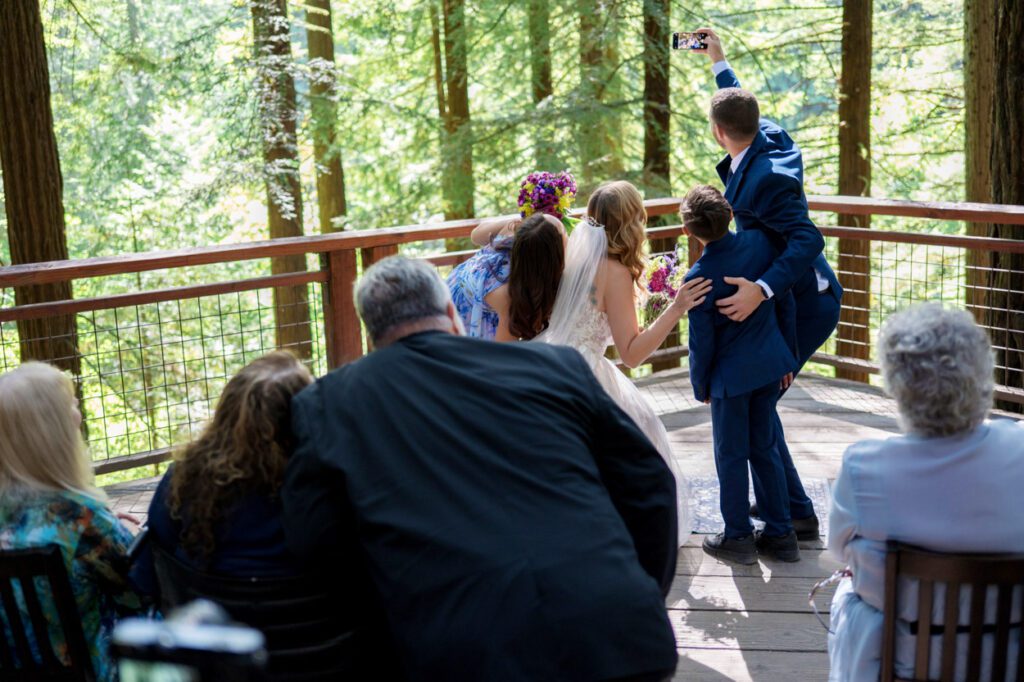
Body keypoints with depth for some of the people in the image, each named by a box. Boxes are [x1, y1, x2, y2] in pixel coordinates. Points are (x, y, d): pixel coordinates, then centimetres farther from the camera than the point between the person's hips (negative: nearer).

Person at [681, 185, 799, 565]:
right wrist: (788, 355, 13)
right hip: (772, 364, 6)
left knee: (731, 456, 9)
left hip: (731, 374, -5)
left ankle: (738, 537, 20)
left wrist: (700, 386, 5)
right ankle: (780, 534, 24)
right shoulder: (760, 242, -7)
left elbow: (701, 342, -11)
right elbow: (785, 302, 1)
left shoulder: (698, 277, -20)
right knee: (764, 448, 17)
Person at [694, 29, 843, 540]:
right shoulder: (770, 137, -1)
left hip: (804, 304, -10)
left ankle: (796, 514, 1)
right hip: (794, 298, 10)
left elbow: (807, 239, -34)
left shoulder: (767, 178, -28)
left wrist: (761, 289, -46)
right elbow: (745, 110, 23)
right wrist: (719, 63, 31)